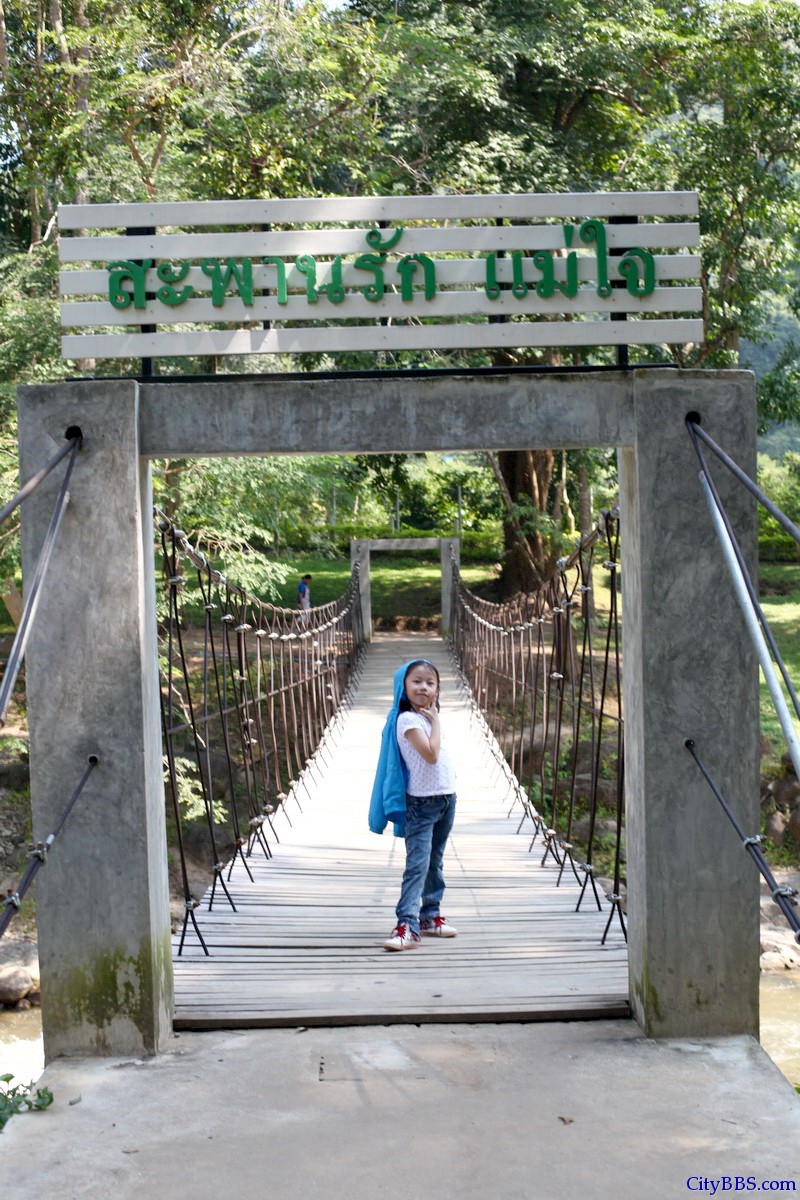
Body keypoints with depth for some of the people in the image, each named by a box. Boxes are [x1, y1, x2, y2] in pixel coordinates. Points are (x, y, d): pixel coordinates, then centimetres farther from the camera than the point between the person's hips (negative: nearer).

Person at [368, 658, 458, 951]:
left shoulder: (427, 717, 12)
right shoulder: (407, 720, -16)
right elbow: (431, 754, -25)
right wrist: (436, 721, -17)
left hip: (446, 798, 9)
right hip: (420, 802, -9)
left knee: (434, 863, 15)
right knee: (417, 864, -14)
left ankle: (430, 916, 25)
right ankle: (407, 924, -17)